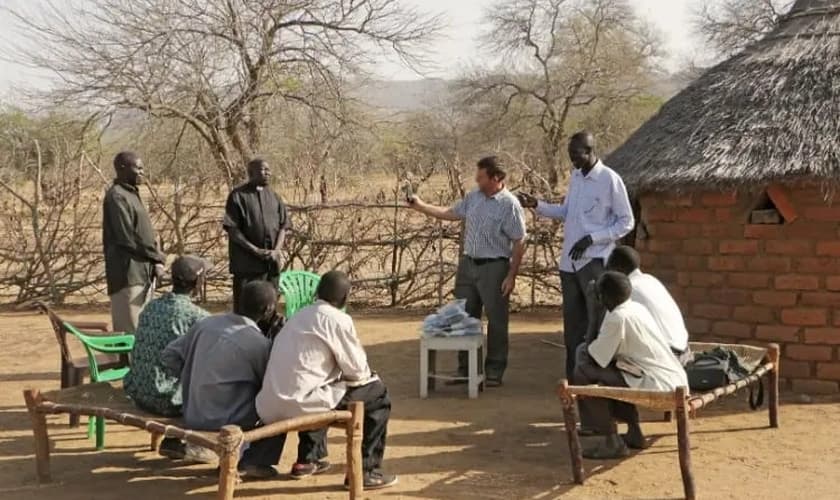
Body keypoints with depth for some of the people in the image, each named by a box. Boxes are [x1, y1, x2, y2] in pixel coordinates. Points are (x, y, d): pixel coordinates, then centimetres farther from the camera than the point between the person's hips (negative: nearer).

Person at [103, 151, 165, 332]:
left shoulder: (131, 194, 17)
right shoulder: (117, 197, -12)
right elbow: (126, 237, -18)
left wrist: (156, 258, 5)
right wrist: (156, 258, -11)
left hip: (142, 272, 10)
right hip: (128, 273, -9)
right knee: (129, 329, -8)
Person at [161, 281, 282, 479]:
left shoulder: (206, 323, 0)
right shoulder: (259, 343, -16)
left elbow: (169, 356, 7)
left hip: (192, 417, 7)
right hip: (224, 421, -7)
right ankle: (255, 462, 9)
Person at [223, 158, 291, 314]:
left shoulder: (274, 197, 12)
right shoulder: (238, 195, -2)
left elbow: (283, 226, 9)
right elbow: (232, 229, -7)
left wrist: (277, 251, -8)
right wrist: (255, 250, -15)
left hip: (271, 261, 5)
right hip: (247, 261, -4)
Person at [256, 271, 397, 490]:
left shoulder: (300, 315, 19)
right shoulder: (338, 320, -5)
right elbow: (357, 369, 0)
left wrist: (341, 372, 32)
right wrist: (370, 377, 21)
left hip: (271, 406, 8)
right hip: (299, 403, -8)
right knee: (378, 395, 6)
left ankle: (308, 459, 39)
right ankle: (365, 470, 6)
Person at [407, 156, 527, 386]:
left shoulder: (509, 205, -13)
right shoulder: (473, 197, 8)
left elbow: (519, 243, -13)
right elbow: (450, 213, 19)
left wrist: (512, 276, -15)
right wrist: (420, 206, 14)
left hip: (494, 267, -7)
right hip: (468, 264, 7)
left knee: (496, 321, 2)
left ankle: (494, 373, 13)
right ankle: (465, 369, 23)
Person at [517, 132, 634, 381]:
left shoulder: (610, 179, -11)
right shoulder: (575, 177, 11)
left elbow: (626, 222, -9)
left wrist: (592, 238, -17)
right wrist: (537, 205, 7)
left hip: (595, 262, -7)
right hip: (569, 262, 7)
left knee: (598, 323, -2)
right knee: (573, 323, 12)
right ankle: (574, 376, 20)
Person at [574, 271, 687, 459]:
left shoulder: (617, 317, -14)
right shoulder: (638, 308, 13)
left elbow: (598, 357, -8)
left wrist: (586, 348, 11)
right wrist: (596, 346, 18)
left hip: (658, 387, -9)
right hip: (676, 381, 9)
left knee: (583, 372, -5)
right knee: (611, 371, 28)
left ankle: (612, 442, -2)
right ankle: (634, 432, 26)